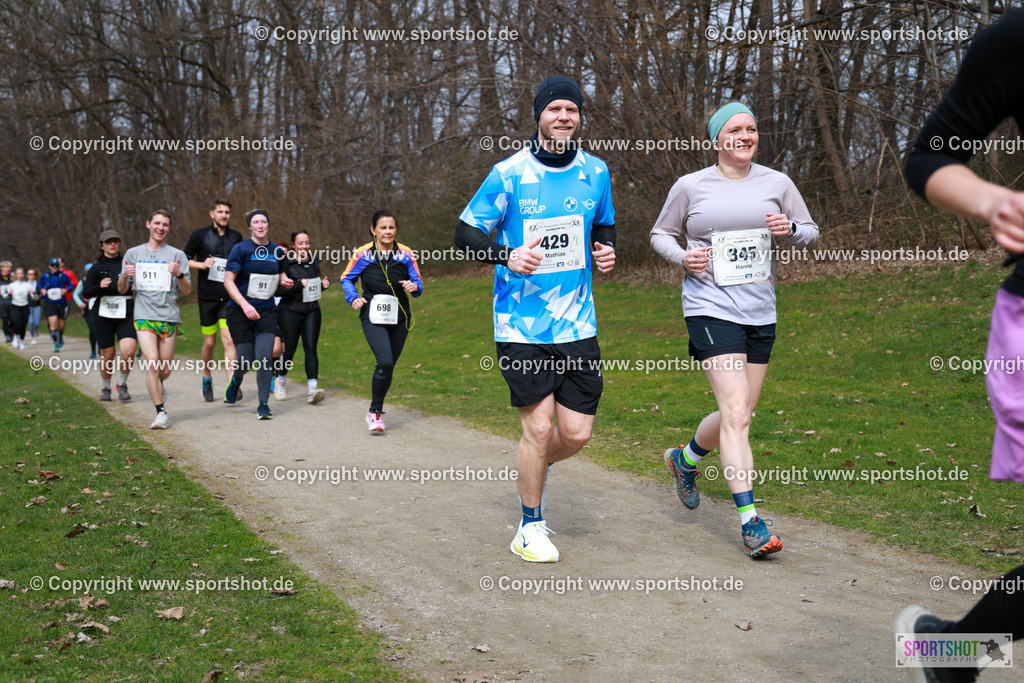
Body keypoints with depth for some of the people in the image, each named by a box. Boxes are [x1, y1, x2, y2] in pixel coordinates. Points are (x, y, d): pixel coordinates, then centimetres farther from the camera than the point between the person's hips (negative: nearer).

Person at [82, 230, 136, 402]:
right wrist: (100, 286, -16)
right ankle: (105, 388, 27)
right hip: (104, 315, 0)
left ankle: (122, 384, 5)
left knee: (128, 350, -19)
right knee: (107, 355, 3)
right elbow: (86, 292, 3)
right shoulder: (97, 268, 6)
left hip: (126, 314, 0)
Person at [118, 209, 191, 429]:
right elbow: (122, 290, 12)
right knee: (152, 364, -16)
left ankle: (157, 387, 41)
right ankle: (161, 413, -11)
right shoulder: (133, 254, 11)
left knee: (165, 370, 5)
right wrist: (125, 276, -10)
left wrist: (179, 274, -18)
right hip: (144, 317, 0)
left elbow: (187, 291, 2)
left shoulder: (177, 255, 5)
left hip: (169, 318, 0)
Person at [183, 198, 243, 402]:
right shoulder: (200, 235, 2)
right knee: (209, 341, 7)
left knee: (229, 340, -11)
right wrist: (202, 265, -12)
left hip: (229, 297, 0)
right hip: (207, 296, 0)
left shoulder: (237, 237, 8)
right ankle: (207, 379, 31)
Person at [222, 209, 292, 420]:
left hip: (267, 311, 3)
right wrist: (245, 305, -22)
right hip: (241, 312, -3)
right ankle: (236, 379, 38)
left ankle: (263, 404, 0)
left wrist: (284, 280, 2)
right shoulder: (241, 249, -7)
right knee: (246, 360, 1)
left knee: (265, 357, -12)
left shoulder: (277, 251, 7)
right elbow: (228, 281, -11)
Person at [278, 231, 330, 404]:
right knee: (289, 349, 4)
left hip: (312, 311, 4)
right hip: (290, 311, -4)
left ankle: (312, 388, -15)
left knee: (311, 348, -7)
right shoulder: (286, 263, -9)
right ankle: (280, 382, 30)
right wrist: (299, 285, -25)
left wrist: (324, 284, 2)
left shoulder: (314, 261, 9)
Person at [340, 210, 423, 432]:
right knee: (385, 362, -21)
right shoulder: (363, 254, -1)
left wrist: (414, 287, -15)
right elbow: (346, 279, 11)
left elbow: (417, 283, 9)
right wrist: (353, 298, -6)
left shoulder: (405, 254, 3)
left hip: (399, 318, 3)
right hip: (373, 317, -3)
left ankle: (375, 411, 29)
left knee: (389, 366, 8)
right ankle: (375, 412, -4)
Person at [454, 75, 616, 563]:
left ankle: (531, 468, 36)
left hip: (578, 324, 4)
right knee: (539, 428, -5)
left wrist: (606, 252, -1)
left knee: (577, 432, 2)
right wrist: (508, 257, -19)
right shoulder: (508, 174, -7)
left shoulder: (595, 172, 6)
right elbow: (464, 234, -1)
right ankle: (530, 528, 16)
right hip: (521, 325, -4)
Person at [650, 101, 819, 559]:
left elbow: (810, 232, 16)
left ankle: (685, 460, 42)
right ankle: (750, 522, -13)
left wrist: (790, 229, -7)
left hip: (760, 314, 5)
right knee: (735, 411, -16)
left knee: (740, 416, 12)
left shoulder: (776, 183, 8)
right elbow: (660, 234, 12)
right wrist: (682, 256, -8)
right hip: (710, 309, -4)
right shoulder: (691, 186, 1)